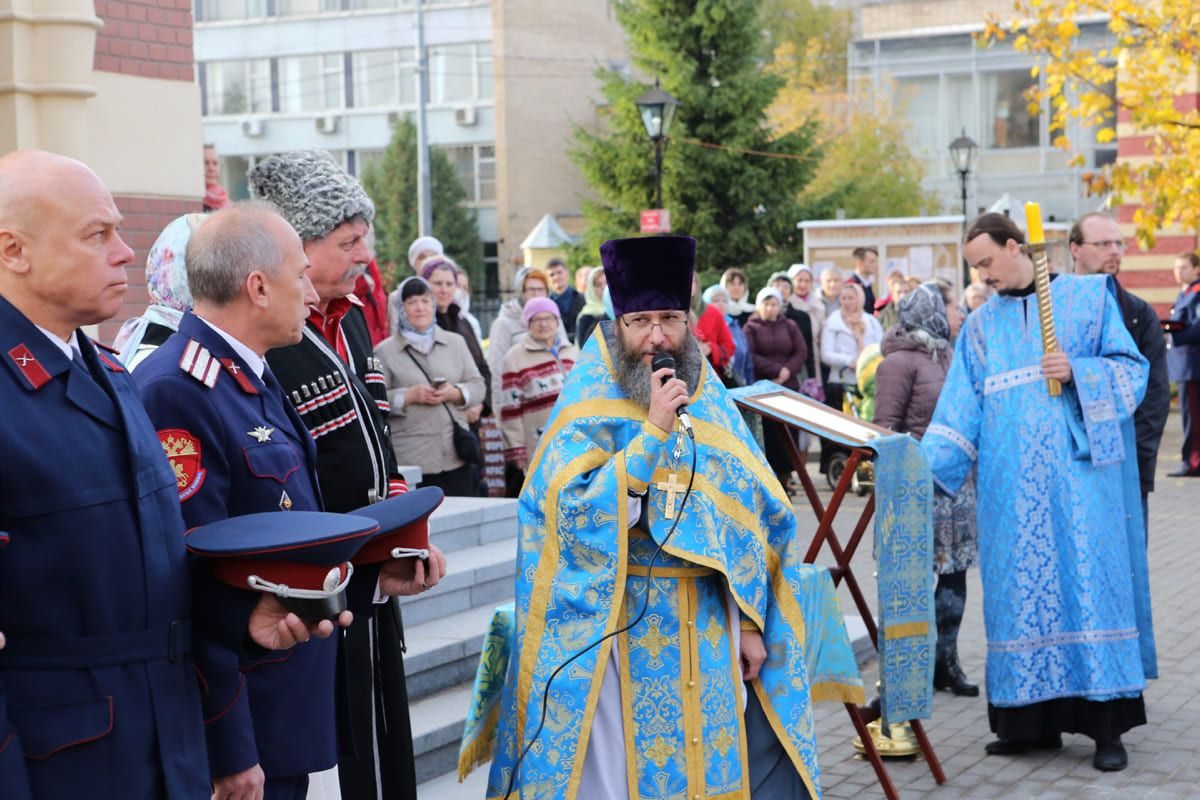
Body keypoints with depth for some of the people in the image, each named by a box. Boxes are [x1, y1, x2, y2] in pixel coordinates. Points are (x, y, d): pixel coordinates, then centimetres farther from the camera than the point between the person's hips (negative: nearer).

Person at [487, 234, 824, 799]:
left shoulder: (710, 403, 6)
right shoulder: (588, 408, -7)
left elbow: (752, 517, 8)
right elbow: (577, 513, -20)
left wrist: (749, 621, 2)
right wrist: (653, 431, -22)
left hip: (709, 624, 4)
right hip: (621, 624, -4)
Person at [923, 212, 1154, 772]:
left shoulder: (1088, 296, 5)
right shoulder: (980, 326, 14)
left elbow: (1131, 368, 2)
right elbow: (960, 409, 8)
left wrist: (1078, 372, -15)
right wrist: (925, 467, -4)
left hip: (1079, 472, -3)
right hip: (1012, 482, 3)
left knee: (1090, 583, -6)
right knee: (1023, 590, 2)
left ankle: (1107, 725, -3)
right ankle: (1032, 720, 8)